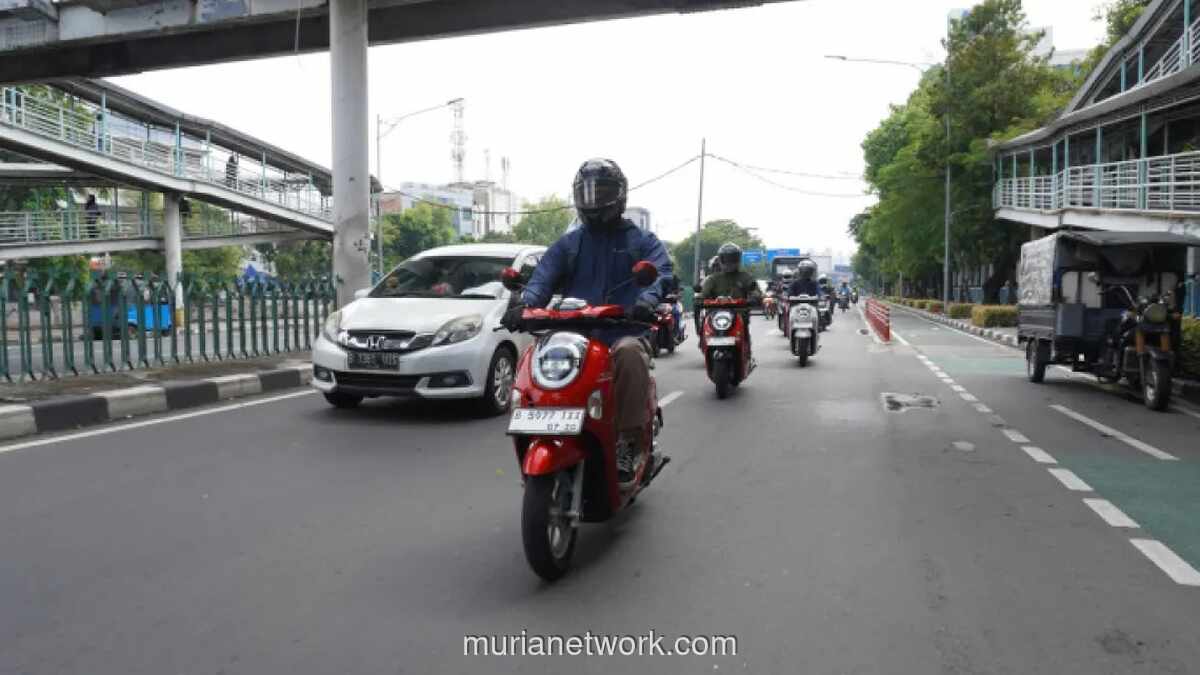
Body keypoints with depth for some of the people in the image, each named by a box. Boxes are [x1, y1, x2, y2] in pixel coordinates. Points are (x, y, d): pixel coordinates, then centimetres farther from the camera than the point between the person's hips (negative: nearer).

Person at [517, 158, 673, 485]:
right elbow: (544, 274, 3)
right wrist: (526, 303, -21)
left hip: (624, 333, -2)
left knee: (629, 354, -37)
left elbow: (663, 271, -6)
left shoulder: (642, 241, 14)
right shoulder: (567, 244, 20)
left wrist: (647, 299, -31)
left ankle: (629, 442, -31)